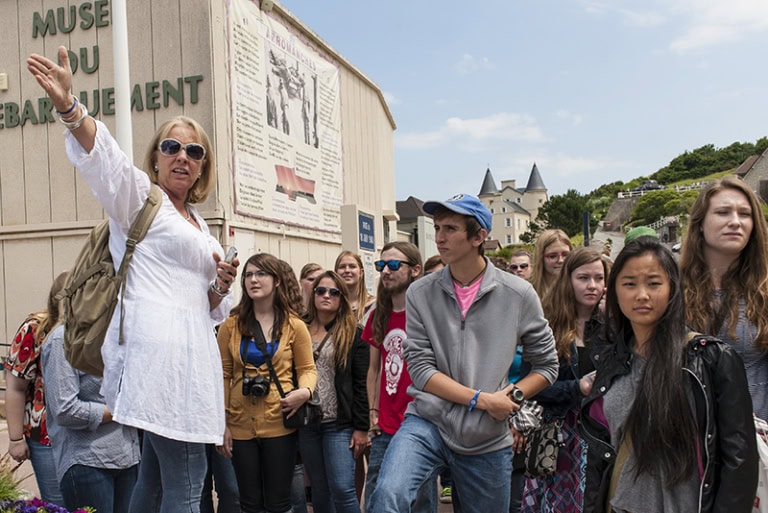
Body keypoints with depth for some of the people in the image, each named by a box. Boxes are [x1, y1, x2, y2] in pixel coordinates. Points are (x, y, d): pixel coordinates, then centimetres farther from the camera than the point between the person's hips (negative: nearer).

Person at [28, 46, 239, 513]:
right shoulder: (139, 197, 4)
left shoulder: (200, 225, 23)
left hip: (191, 358, 8)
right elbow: (105, 156, -19)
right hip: (159, 354, -8)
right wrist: (69, 107, -36)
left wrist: (221, 287, 6)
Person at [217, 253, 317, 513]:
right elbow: (223, 375, 3)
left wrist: (305, 391, -19)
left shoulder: (294, 325, -1)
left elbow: (307, 368, 2)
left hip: (280, 424, -2)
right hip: (240, 426, 2)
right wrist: (221, 423, -1)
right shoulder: (230, 326, 3)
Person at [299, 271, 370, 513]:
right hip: (306, 423, 4)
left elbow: (361, 384, -5)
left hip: (339, 423, -3)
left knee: (342, 488, -6)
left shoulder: (353, 334, -3)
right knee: (320, 490, 13)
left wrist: (361, 427, -9)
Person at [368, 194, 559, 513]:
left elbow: (546, 365, 7)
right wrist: (481, 399, -14)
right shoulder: (420, 294, -3)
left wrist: (512, 396, -10)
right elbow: (420, 368, -7)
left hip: (488, 439, 2)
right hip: (427, 424, -1)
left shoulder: (519, 295, -3)